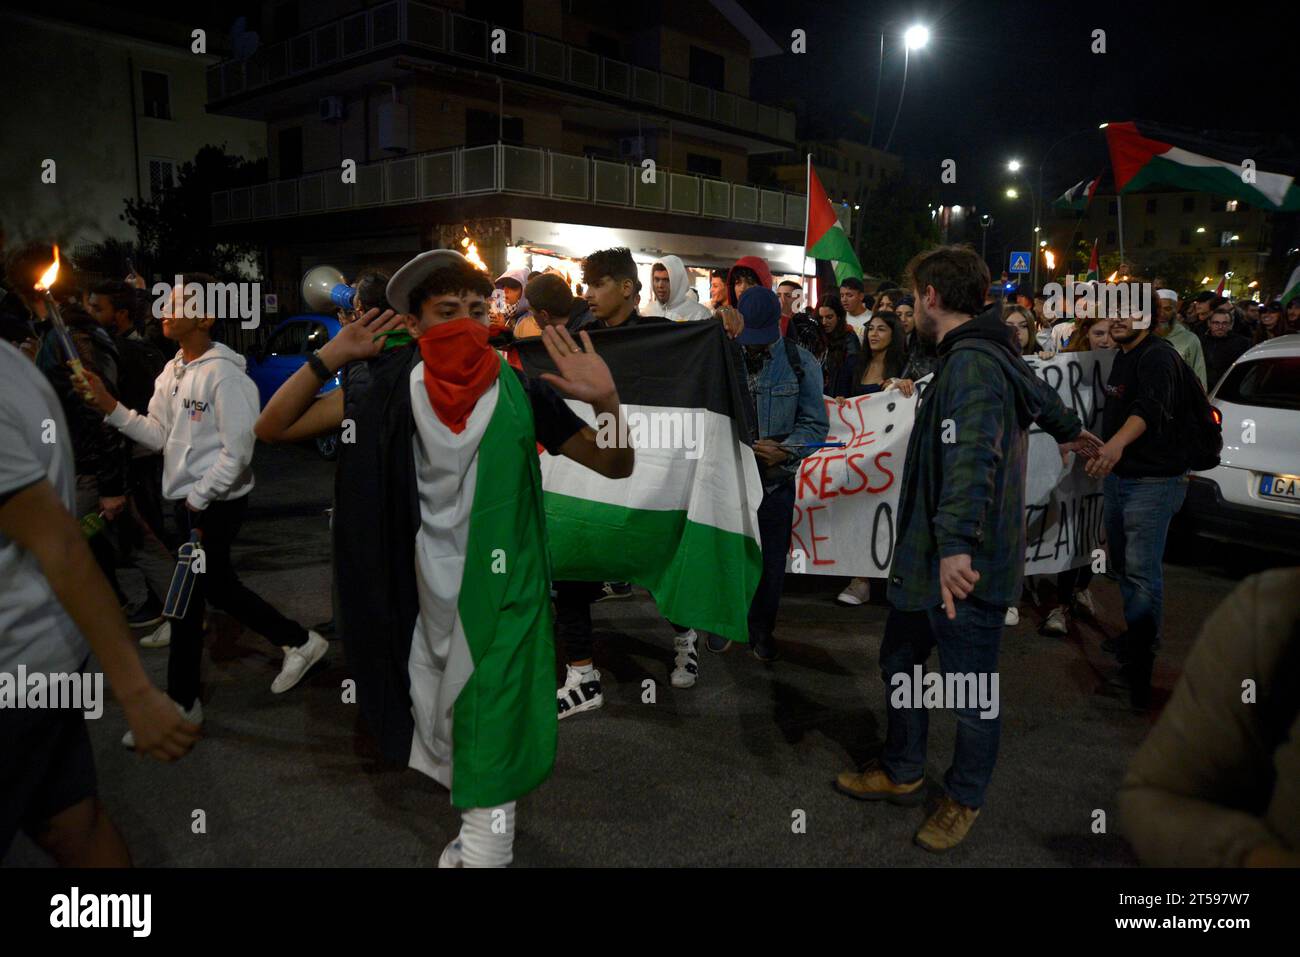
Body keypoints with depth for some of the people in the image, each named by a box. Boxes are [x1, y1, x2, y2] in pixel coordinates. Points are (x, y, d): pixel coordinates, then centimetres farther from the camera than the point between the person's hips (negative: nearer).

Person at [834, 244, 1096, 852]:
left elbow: (972, 454, -36)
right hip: (927, 560, 11)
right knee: (899, 665, 22)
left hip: (965, 572, -11)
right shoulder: (993, 355, 13)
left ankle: (965, 799, 30)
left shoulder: (971, 363, -20)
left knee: (972, 697, 9)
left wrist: (958, 543, -47)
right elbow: (1039, 395, 33)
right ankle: (902, 775, 40)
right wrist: (1068, 431, 54)